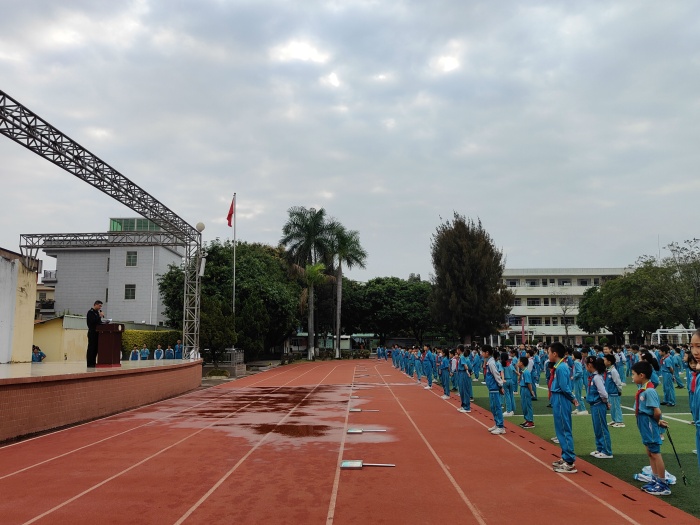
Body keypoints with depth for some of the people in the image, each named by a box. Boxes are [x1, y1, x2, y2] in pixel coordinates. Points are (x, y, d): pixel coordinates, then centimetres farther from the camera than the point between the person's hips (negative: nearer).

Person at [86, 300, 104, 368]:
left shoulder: (97, 312, 19)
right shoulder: (90, 312, -6)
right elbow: (92, 321, -19)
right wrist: (100, 316, -15)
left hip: (97, 333, 8)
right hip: (92, 333, -8)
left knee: (96, 348, 8)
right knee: (91, 348, -6)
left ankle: (93, 363, 13)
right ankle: (90, 364, -4)